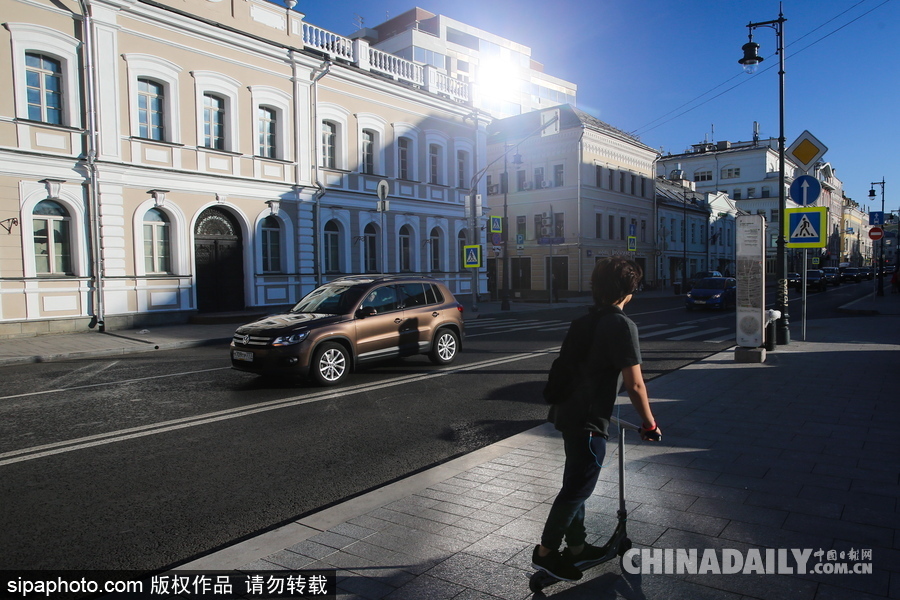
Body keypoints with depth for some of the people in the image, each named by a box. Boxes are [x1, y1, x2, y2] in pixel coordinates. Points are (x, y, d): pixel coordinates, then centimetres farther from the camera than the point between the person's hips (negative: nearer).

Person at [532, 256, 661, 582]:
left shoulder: (582, 322, 10)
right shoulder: (621, 325, -16)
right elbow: (635, 385, -17)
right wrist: (650, 424, -4)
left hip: (568, 412, 9)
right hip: (589, 421, -9)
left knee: (576, 482, 18)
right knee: (578, 487, 3)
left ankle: (576, 547, 31)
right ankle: (546, 551, 13)